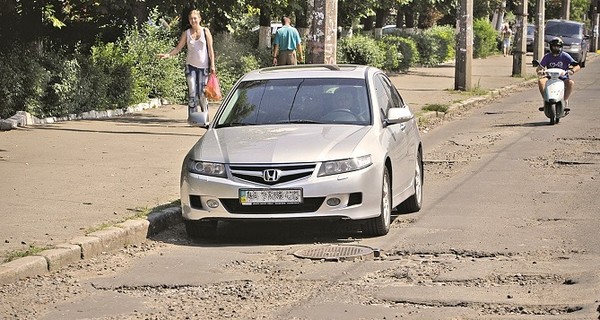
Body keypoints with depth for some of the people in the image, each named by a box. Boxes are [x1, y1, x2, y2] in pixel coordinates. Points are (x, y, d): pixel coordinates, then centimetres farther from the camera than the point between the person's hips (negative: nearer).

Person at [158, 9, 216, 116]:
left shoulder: (205, 31, 3)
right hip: (191, 65, 1)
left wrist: (212, 65, -4)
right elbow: (178, 48, 5)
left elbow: (210, 49, 2)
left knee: (202, 92, -1)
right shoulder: (186, 33, 6)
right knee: (192, 91, -8)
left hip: (203, 66, -1)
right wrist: (168, 54, -13)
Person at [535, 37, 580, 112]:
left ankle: (566, 102, -24)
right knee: (540, 81, -28)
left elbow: (577, 66, -7)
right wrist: (539, 71, -25)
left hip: (563, 78, -1)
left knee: (571, 83, -33)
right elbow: (539, 67, 1)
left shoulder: (565, 56, -2)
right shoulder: (547, 57, 4)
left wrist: (572, 71, -30)